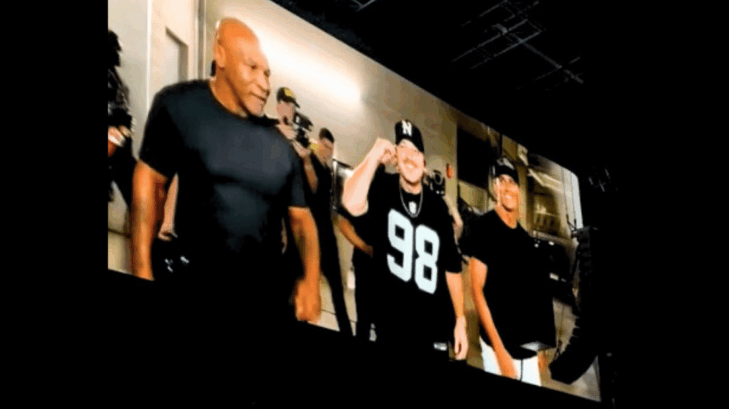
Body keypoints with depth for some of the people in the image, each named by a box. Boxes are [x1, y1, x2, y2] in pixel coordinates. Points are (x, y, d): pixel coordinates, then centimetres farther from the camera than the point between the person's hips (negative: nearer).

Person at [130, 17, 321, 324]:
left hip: (267, 294, 3)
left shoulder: (280, 143, 5)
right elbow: (150, 183, 0)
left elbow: (300, 215, 9)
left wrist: (311, 279, -9)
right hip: (194, 290, -3)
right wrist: (142, 274, -6)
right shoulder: (178, 105, -2)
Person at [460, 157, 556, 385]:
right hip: (499, 345, -6)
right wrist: (499, 349, -18)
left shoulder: (526, 239, 12)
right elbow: (477, 290, -13)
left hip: (528, 347, 6)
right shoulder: (484, 228, -8)